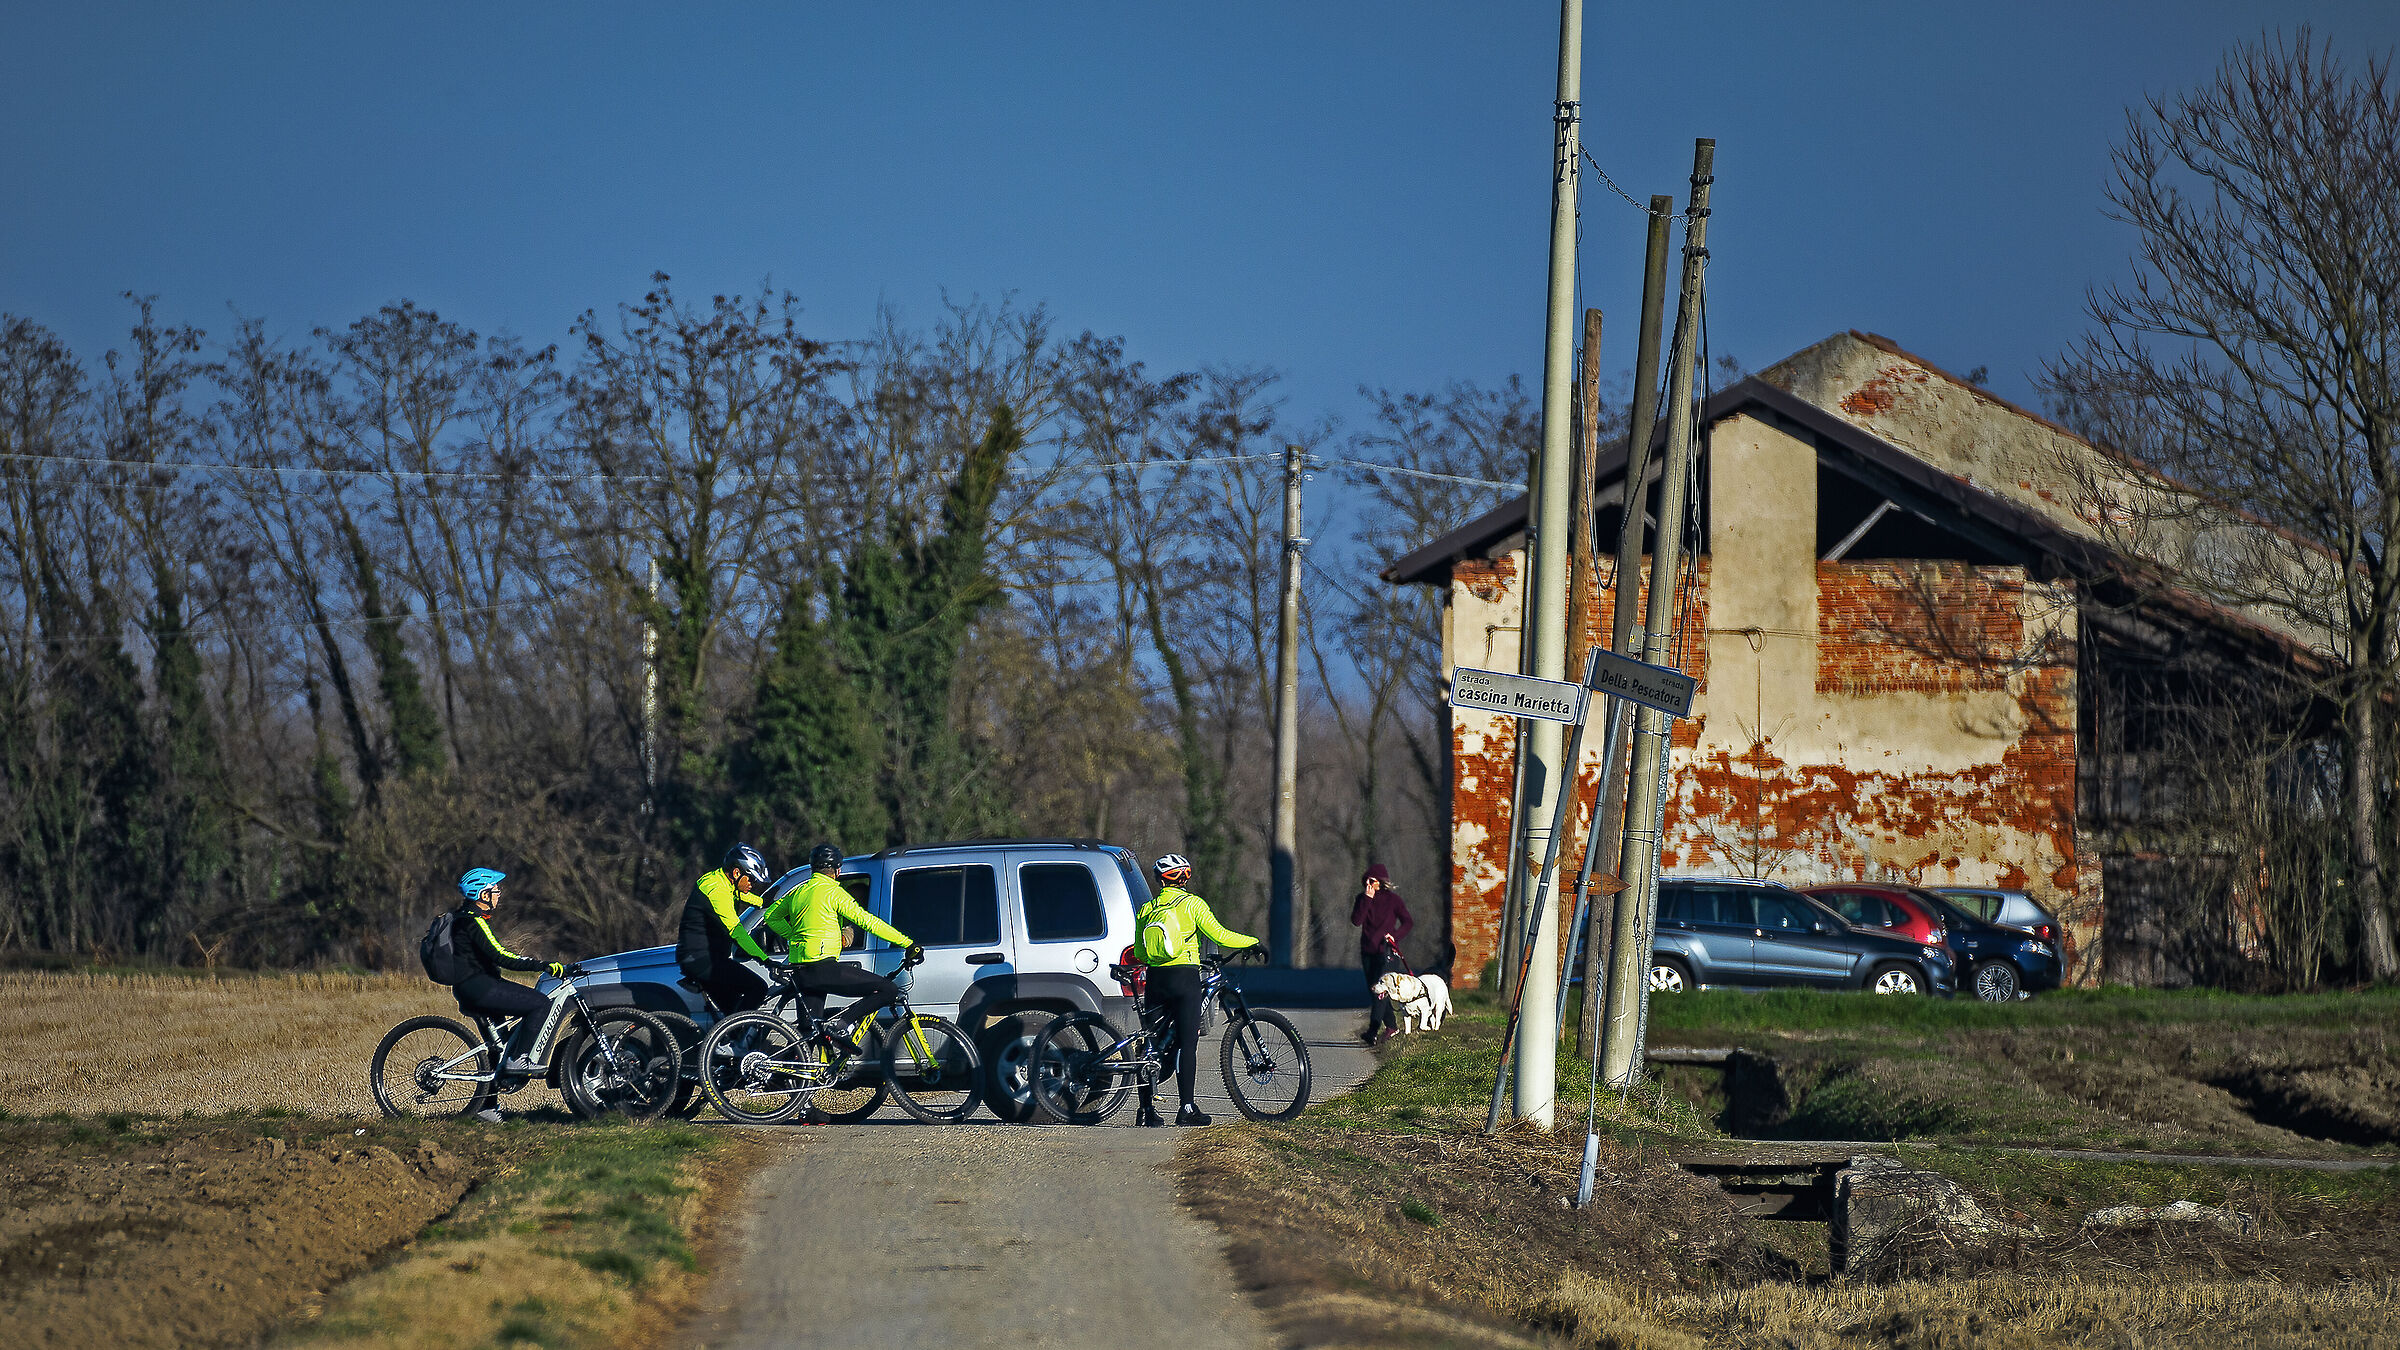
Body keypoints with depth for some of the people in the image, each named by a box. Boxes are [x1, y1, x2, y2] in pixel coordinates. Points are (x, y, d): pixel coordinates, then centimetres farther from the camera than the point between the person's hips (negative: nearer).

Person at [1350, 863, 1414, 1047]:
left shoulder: (1392, 899, -2)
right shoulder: (1362, 898, 6)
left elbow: (1408, 922, 3)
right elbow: (1356, 920, -9)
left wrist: (1395, 936, -13)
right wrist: (1367, 899, -14)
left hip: (1386, 951, -5)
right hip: (1368, 952, 5)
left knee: (1380, 990, -15)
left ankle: (1373, 1032, -23)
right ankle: (1391, 1026, 24)